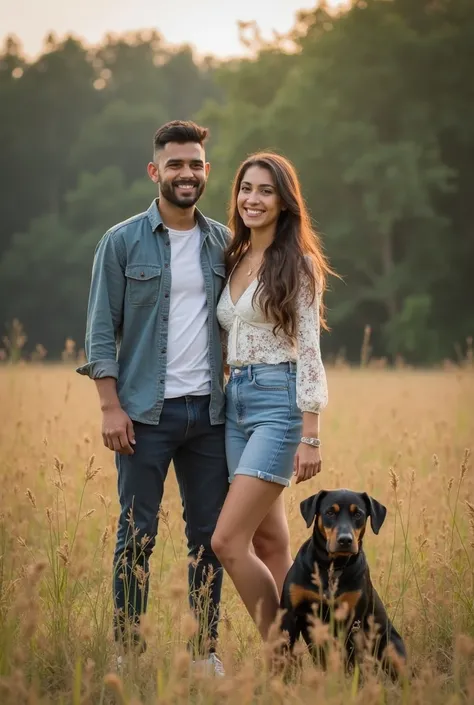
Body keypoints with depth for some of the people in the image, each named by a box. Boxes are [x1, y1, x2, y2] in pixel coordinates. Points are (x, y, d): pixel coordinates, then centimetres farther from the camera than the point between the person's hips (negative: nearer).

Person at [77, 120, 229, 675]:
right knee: (137, 535, 1)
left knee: (209, 534, 7)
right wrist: (111, 406, -10)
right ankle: (128, 649, 9)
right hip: (146, 411, -3)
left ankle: (206, 648, 17)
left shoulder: (225, 244, 8)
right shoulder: (123, 242, -2)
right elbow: (102, 329, -3)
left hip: (208, 410, 3)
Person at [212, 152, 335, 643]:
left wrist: (310, 437, -15)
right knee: (270, 545, 9)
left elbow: (309, 350, -11)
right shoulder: (234, 261, 15)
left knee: (228, 542, -14)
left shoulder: (298, 264, -6)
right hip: (235, 401, 8)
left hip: (278, 400, -8)